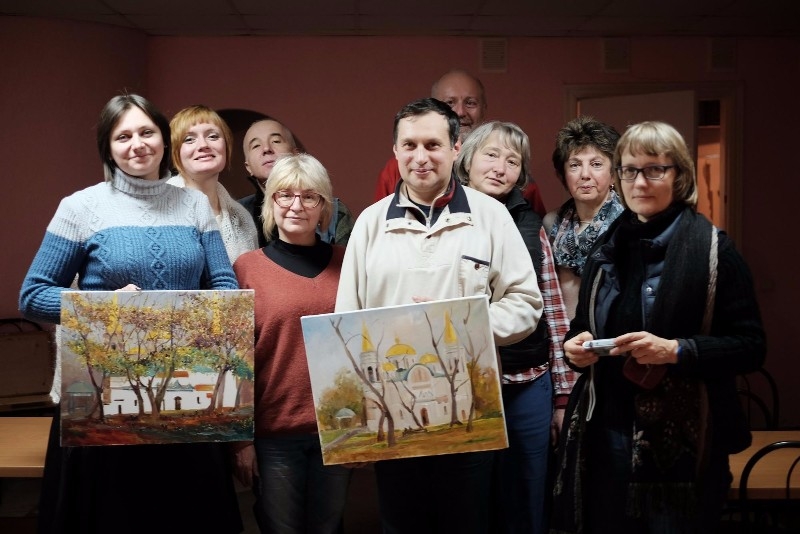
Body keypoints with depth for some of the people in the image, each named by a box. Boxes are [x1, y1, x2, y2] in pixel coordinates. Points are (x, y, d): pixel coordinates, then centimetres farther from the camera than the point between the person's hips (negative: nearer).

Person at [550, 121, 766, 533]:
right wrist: (576, 346, -1)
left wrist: (676, 350, -21)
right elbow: (582, 328, 21)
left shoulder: (713, 248, -5)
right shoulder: (606, 249, 12)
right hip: (604, 439, 5)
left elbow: (751, 347, -8)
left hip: (683, 444, -4)